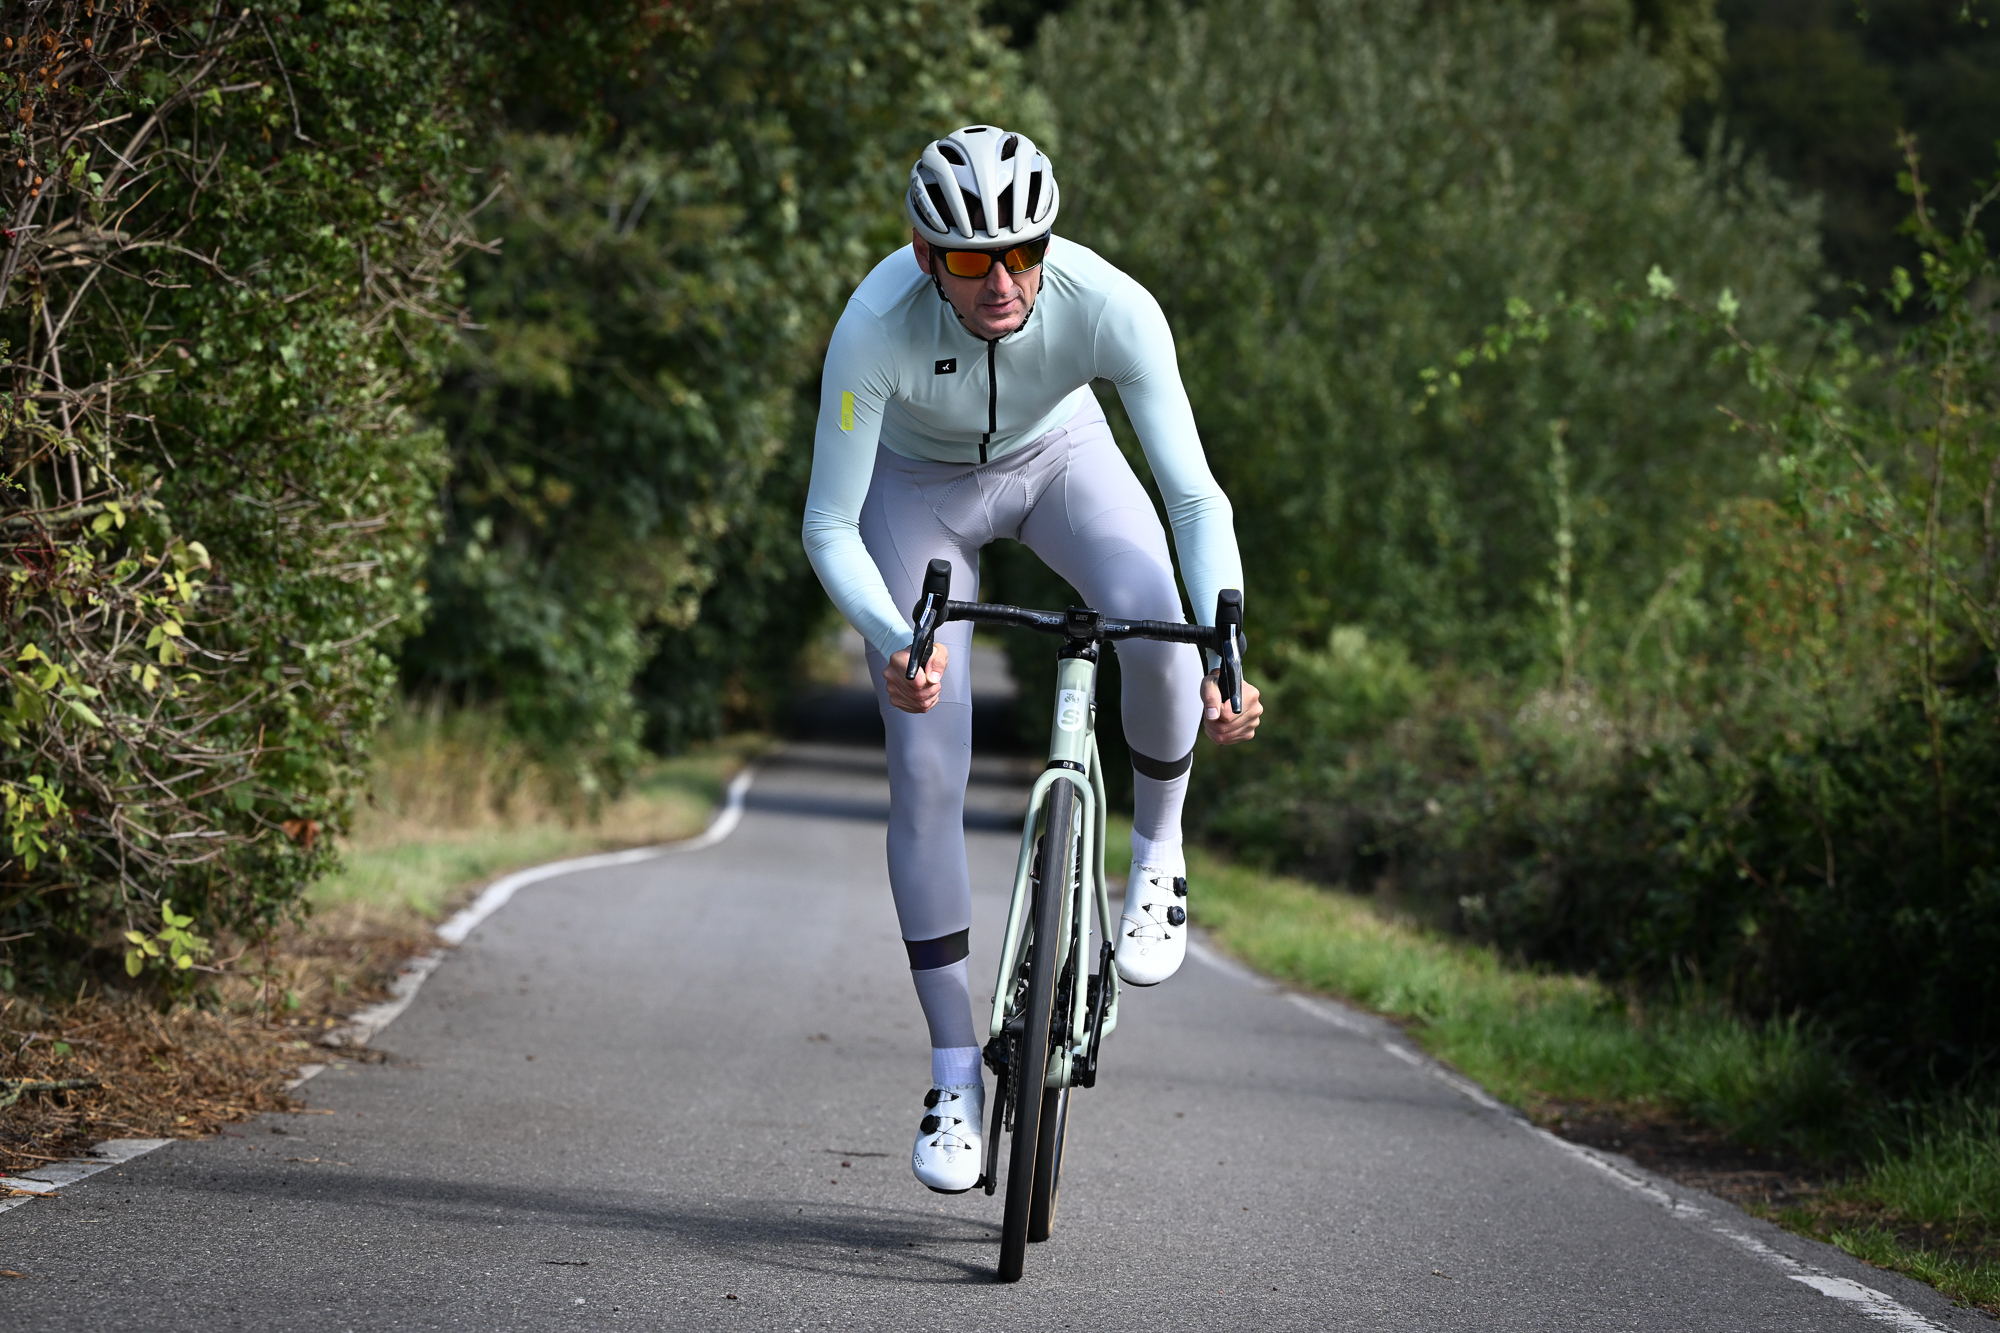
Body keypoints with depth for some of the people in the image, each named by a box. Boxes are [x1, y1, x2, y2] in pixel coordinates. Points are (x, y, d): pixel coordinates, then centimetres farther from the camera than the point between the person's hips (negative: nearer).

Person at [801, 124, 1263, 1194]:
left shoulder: (1109, 306, -35)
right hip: (919, 485, 0)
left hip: (1059, 456, 0)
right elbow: (829, 527, -30)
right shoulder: (875, 325, -36)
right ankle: (955, 1076, 1)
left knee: (1157, 624, -32)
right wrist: (896, 643, -48)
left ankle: (1158, 853, -4)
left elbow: (1196, 499, -34)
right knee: (925, 772, -9)